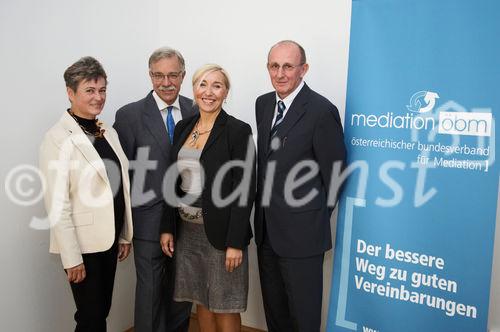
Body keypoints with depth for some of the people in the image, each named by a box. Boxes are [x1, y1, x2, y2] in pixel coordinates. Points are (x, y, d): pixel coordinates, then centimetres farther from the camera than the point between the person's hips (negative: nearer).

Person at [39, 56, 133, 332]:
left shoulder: (109, 132, 6)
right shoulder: (58, 138, -14)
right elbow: (57, 204, -16)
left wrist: (125, 235, 11)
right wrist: (72, 257, -15)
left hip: (109, 239, 6)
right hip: (83, 243, -6)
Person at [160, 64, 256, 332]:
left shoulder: (238, 130, -11)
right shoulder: (183, 127, 7)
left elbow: (244, 191, -13)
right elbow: (174, 182, 10)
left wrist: (235, 242, -16)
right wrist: (167, 227, 6)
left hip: (220, 231, -5)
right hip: (187, 229, 6)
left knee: (224, 306, 8)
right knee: (201, 301, 18)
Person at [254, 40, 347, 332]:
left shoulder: (321, 111, -16)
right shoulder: (263, 104, 6)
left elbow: (334, 173, -10)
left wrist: (319, 217, -2)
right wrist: (265, 207, 10)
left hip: (301, 231, -7)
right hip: (266, 228, 7)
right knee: (273, 307, 21)